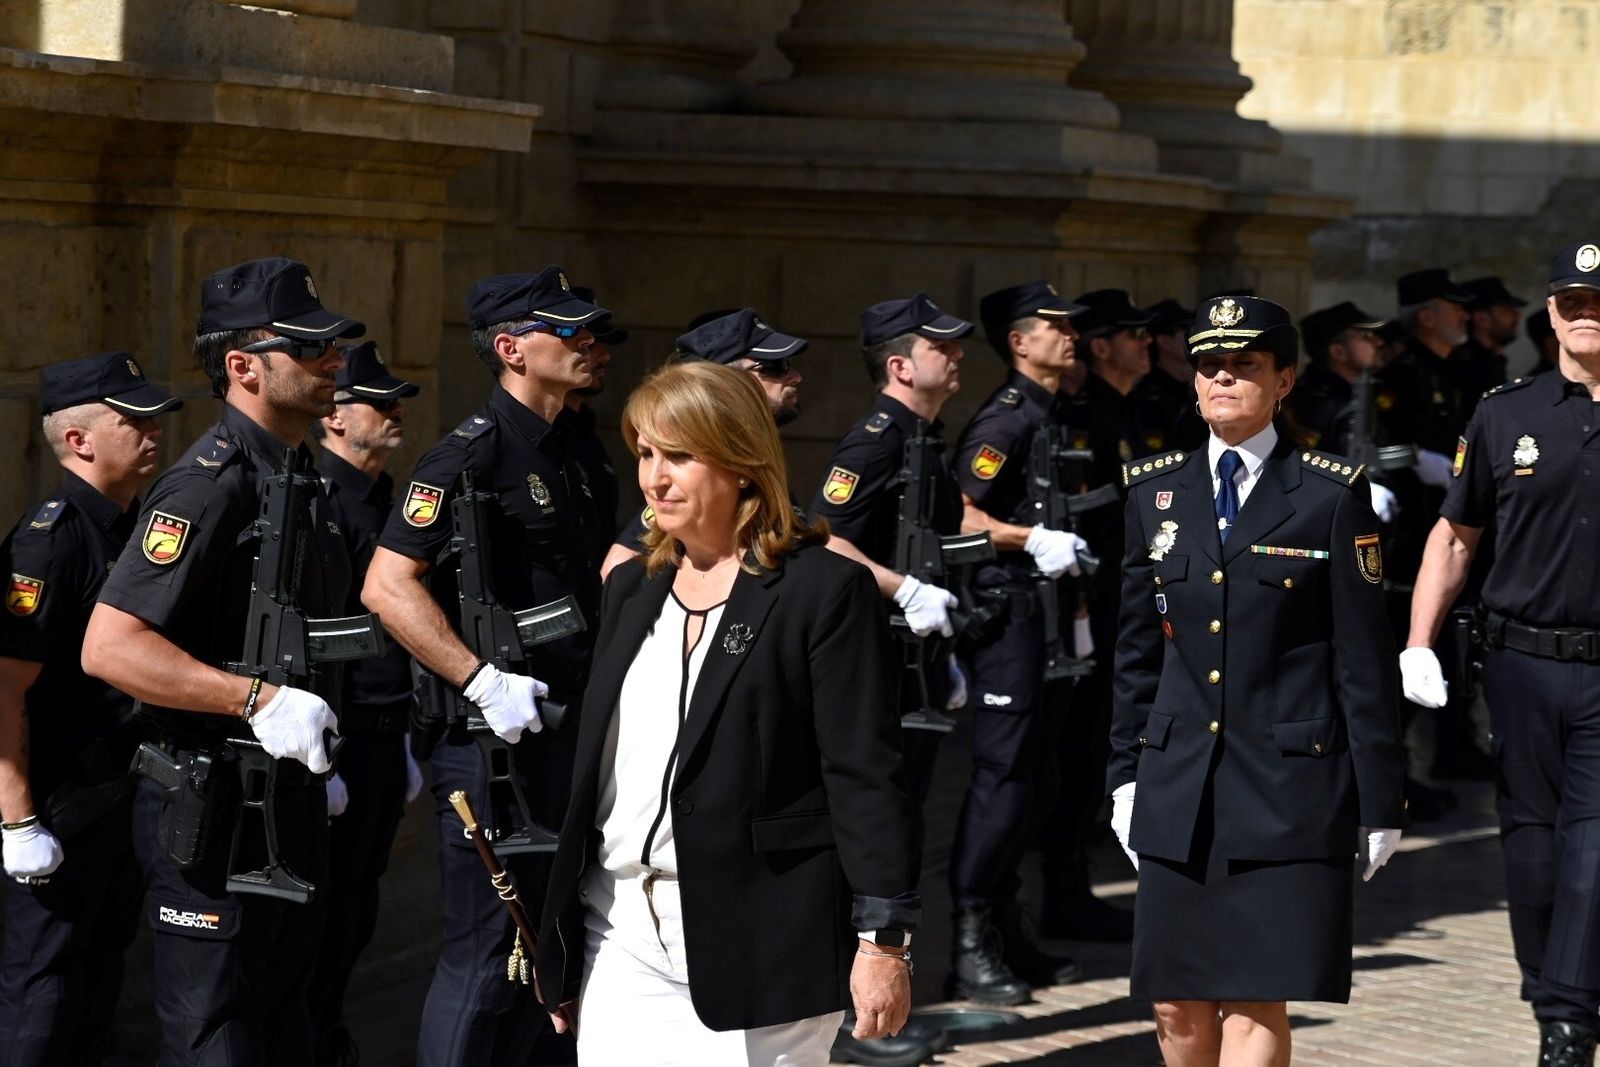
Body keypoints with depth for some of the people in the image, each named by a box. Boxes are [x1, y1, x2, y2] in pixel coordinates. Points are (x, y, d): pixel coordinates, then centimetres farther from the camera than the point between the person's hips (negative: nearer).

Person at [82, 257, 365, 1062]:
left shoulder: (300, 477, 12)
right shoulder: (211, 483, -19)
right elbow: (108, 645, -27)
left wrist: (322, 764, 21)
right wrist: (260, 699, -31)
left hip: (291, 804, 9)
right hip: (213, 809, -9)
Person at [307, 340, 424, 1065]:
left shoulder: (383, 496, 15)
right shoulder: (315, 499, -14)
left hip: (384, 738, 9)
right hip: (340, 739, -9)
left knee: (358, 909, 14)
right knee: (329, 916, -2)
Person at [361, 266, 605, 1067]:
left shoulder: (568, 451, 12)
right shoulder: (473, 451, -15)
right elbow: (386, 585, -23)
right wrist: (482, 683, -25)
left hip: (564, 725, 9)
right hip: (494, 733, -9)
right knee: (487, 948, -4)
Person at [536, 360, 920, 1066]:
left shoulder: (825, 590, -6)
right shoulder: (632, 588, 14)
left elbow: (866, 776, -10)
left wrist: (884, 940, -14)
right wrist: (559, 930, 18)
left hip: (755, 947, -6)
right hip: (621, 935, 6)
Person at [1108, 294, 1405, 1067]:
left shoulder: (1332, 495, -2)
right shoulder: (1156, 491, 10)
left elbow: (1364, 660, -2)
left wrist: (1380, 801, -3)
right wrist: (1125, 773, 11)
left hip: (1289, 790, -4)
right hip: (1178, 788, 4)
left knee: (1255, 1003, -7)